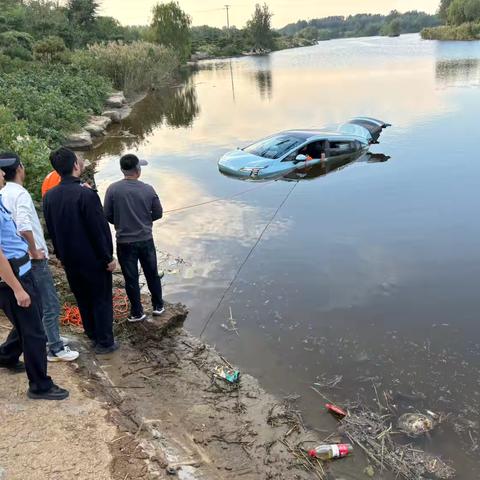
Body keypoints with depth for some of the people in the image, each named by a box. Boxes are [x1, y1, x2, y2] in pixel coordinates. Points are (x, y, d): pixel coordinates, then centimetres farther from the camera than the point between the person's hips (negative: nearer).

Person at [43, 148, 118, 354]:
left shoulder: (49, 196, -3)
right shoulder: (86, 194, -24)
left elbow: (52, 229, 7)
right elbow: (99, 229, -21)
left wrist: (61, 255, 18)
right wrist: (108, 258, -10)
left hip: (70, 259, 6)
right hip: (93, 259, -6)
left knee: (83, 299, 21)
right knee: (101, 300, 9)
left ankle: (93, 335, 36)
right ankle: (104, 342, 18)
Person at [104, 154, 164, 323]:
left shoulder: (113, 189, -12)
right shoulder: (148, 190, -9)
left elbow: (107, 215, -6)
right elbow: (158, 213, 0)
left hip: (124, 242, -1)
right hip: (146, 240, 1)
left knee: (131, 278, 11)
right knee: (152, 274, 19)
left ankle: (137, 312, 22)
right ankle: (158, 306, 32)